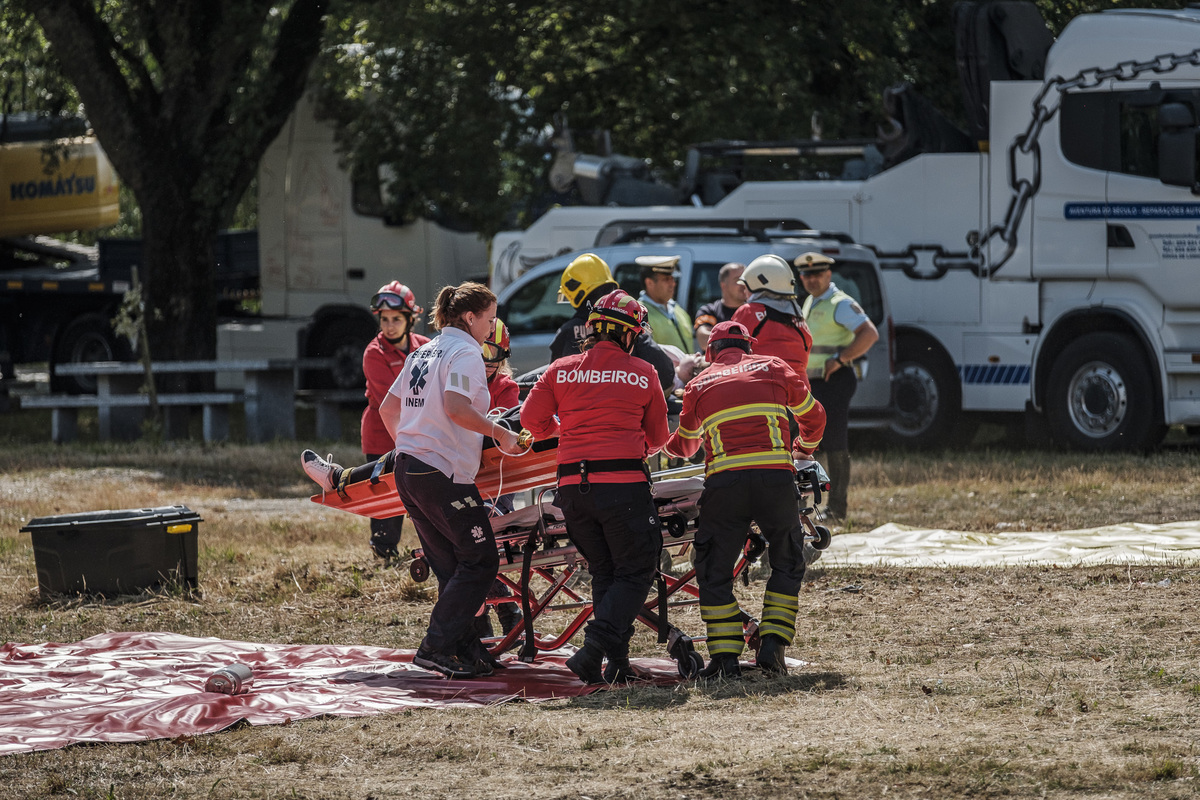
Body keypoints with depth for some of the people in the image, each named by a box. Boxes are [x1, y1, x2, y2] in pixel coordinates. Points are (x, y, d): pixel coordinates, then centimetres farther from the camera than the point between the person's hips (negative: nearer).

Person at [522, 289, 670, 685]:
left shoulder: (561, 370, 8)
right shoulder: (643, 374, 5)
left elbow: (531, 419, 10)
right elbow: (658, 436, 14)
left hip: (572, 485, 3)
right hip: (624, 484, -3)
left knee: (604, 570, 17)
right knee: (636, 571, 5)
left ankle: (616, 660, 10)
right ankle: (597, 645, -16)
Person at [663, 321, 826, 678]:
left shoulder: (700, 384, 19)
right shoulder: (773, 368, 18)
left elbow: (684, 445, 34)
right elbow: (813, 416, 29)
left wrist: (665, 446, 59)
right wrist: (804, 449, 51)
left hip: (724, 482, 0)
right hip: (776, 476, 0)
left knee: (714, 572, 11)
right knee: (787, 565, 18)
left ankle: (725, 656, 1)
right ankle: (773, 645, 6)